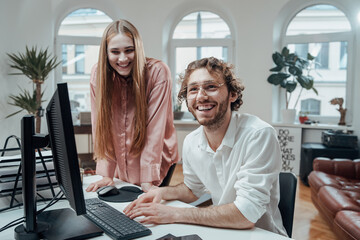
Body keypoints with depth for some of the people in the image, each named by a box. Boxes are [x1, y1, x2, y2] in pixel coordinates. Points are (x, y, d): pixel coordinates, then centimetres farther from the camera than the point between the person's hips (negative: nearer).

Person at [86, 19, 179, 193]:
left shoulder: (158, 72, -20)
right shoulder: (98, 74, -10)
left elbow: (154, 128, -20)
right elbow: (101, 126, -8)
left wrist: (148, 180, -22)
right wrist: (106, 174, -11)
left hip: (156, 160, -2)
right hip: (120, 165, 3)